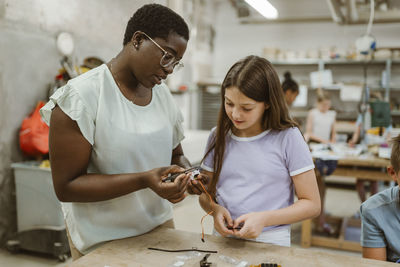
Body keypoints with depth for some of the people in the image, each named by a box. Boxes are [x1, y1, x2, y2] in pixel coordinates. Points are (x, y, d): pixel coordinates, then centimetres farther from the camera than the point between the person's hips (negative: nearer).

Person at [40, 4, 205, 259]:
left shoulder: (163, 93, 0)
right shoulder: (80, 96, -19)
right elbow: (65, 187, -20)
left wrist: (187, 174, -12)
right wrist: (144, 180, -30)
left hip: (160, 228, 6)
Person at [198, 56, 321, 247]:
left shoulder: (287, 138, -4)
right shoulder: (218, 136, 7)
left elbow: (312, 204, -1)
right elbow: (206, 193, 16)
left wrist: (264, 219, -14)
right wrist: (215, 209, -6)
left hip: (270, 243, -3)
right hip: (222, 238, 3)